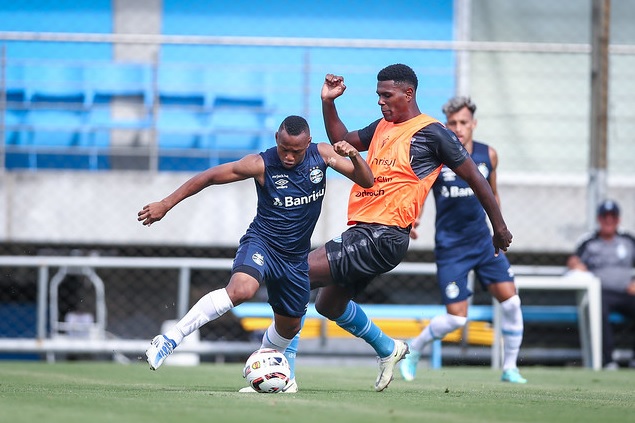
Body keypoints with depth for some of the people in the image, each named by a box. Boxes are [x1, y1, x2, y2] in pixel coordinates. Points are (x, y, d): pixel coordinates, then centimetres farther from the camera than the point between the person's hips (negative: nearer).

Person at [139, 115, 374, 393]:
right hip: (262, 242, -5)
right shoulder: (261, 164, -16)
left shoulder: (322, 154, -5)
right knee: (241, 289, -35)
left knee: (289, 325, 17)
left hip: (296, 258, 5)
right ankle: (171, 338, -31)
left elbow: (366, 182, -5)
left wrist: (354, 156, -26)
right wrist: (166, 204, -10)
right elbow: (209, 177, -10)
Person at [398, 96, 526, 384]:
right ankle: (414, 350, 17)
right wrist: (411, 219, -22)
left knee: (510, 299, -8)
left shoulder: (488, 155, 2)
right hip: (450, 247, -4)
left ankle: (510, 368, 6)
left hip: (483, 241, 4)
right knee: (457, 317, -9)